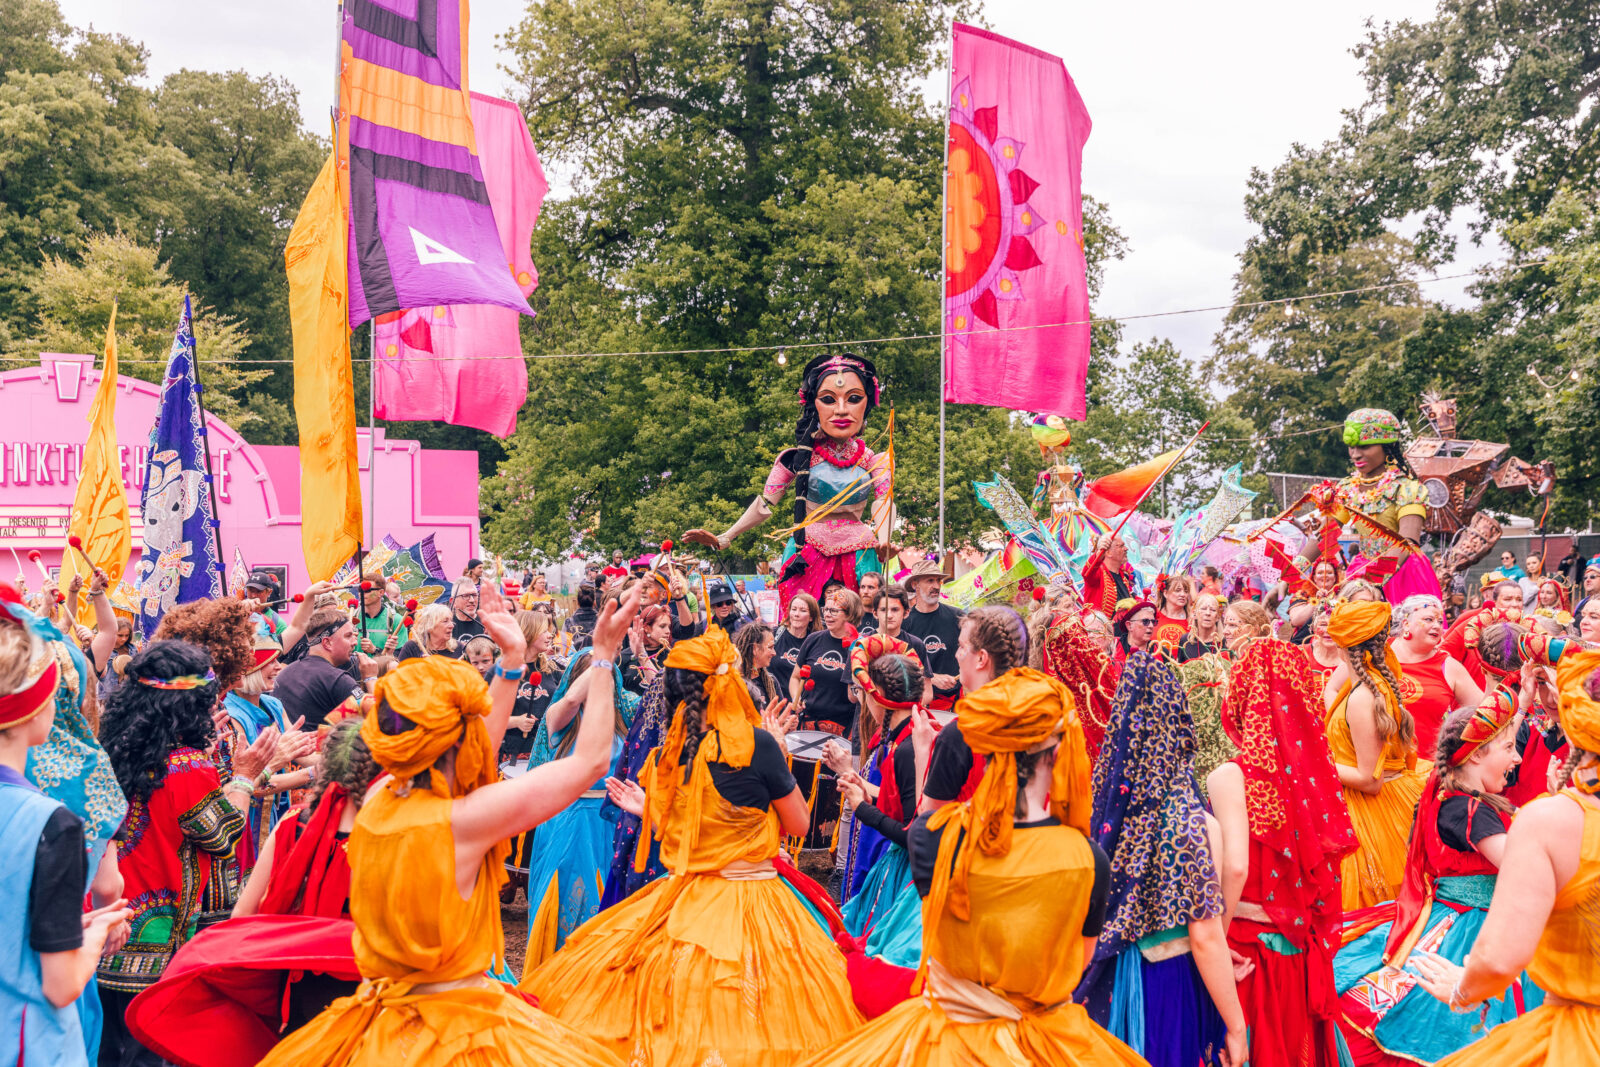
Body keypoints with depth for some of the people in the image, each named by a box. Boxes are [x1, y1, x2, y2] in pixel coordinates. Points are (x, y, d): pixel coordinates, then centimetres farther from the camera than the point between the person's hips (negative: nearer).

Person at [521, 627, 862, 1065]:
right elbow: (798, 823, -3)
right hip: (749, 896, -4)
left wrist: (646, 810, 22)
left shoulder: (666, 754, -2)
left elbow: (670, 832, 4)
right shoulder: (757, 744, -14)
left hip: (682, 896, 4)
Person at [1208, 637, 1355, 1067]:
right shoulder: (1315, 768, -1)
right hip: (1303, 950, 5)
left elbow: (1235, 867, -26)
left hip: (1249, 949, -5)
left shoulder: (1231, 775, -17)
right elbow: (1327, 858, 5)